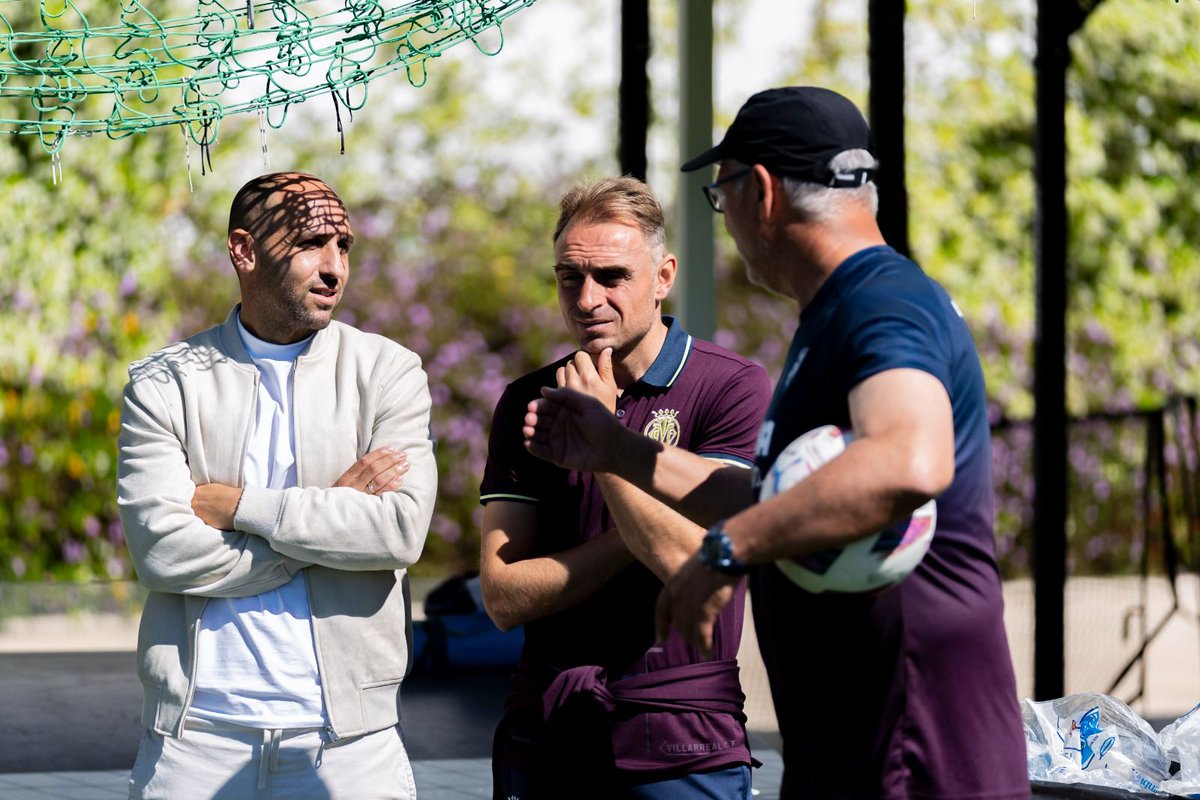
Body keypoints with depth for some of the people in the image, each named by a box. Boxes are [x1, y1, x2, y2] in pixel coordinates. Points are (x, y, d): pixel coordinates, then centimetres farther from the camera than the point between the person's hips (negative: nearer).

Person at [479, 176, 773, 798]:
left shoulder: (735, 389, -5)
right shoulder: (528, 404, 7)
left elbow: (693, 561, -16)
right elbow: (503, 596, 0)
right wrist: (638, 538, -9)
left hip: (682, 745, -3)